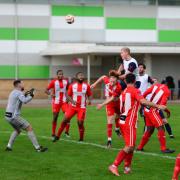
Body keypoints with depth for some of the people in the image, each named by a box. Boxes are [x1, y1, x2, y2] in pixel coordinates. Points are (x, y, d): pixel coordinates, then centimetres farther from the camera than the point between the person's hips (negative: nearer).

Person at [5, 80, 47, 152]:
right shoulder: (19, 93, -10)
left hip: (8, 116, 10)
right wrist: (31, 95, -13)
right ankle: (38, 148, -8)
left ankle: (9, 146, 20)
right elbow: (25, 101, -28)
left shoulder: (13, 92, 18)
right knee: (29, 128, -6)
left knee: (18, 130, 30)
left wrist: (25, 95, 27)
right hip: (14, 116, -10)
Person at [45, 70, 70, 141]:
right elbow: (46, 90, -6)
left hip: (64, 101, 3)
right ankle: (53, 134, 9)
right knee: (55, 117, 0)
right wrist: (50, 93, -26)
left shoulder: (66, 81, 3)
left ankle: (67, 132, -3)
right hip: (56, 102, -3)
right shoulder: (53, 82, -7)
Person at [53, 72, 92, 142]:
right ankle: (57, 136, 7)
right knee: (65, 120, -5)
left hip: (82, 108, -1)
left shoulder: (86, 86, 0)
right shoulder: (72, 85, 0)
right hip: (72, 106, 1)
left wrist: (89, 100, -13)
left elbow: (89, 95, 8)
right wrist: (72, 101, -14)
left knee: (80, 123, -8)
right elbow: (68, 95, 5)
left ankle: (81, 139, 12)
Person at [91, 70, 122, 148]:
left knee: (117, 117, 26)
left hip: (117, 103, -1)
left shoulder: (119, 87, -36)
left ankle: (117, 129, 58)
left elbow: (112, 99, -36)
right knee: (110, 121, -10)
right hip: (110, 104, 1)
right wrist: (95, 83, 3)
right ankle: (109, 140, -7)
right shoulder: (107, 80, -25)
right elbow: (103, 77, 0)